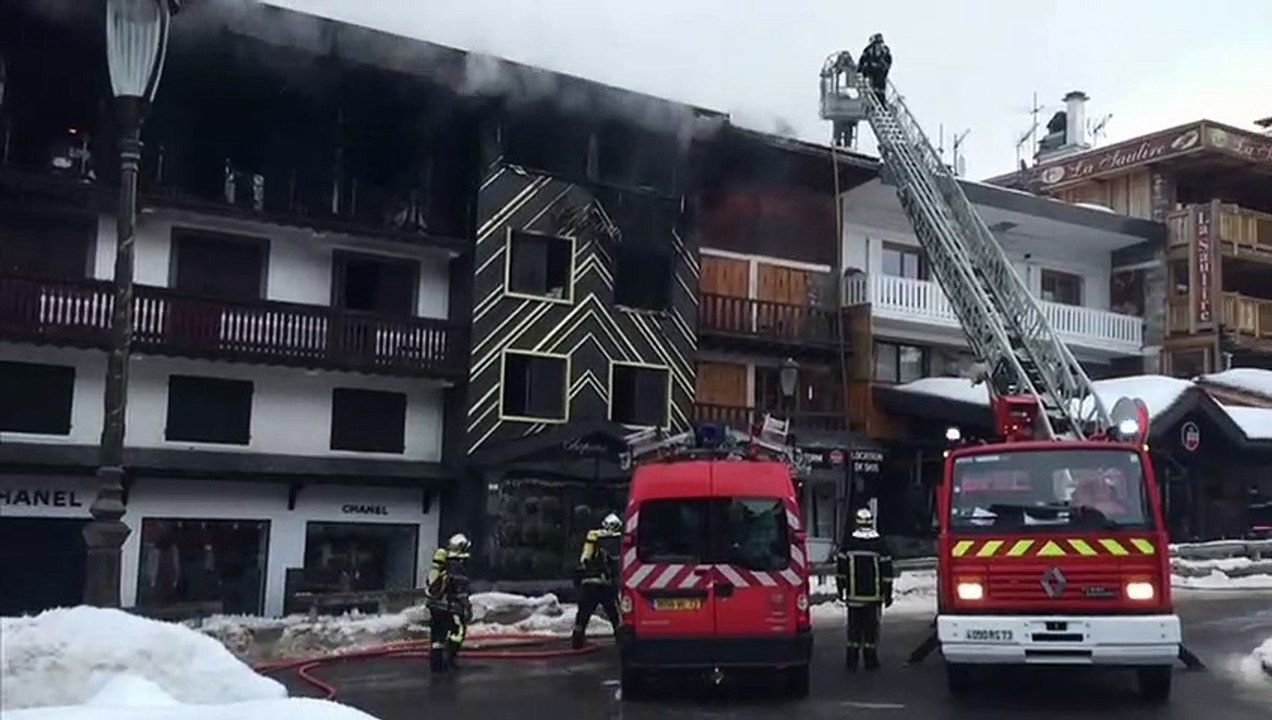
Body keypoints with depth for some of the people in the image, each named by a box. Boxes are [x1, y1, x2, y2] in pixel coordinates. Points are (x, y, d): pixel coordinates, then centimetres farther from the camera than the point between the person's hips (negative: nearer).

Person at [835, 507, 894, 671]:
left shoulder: (847, 543, -2)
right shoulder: (880, 544, -3)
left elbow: (840, 570, 2)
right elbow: (887, 572, -1)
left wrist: (841, 589, 12)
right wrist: (888, 594, 6)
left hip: (853, 596, 1)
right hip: (874, 596, -1)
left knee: (854, 628, 6)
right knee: (871, 627, 4)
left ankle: (851, 661, 8)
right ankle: (870, 661, 6)